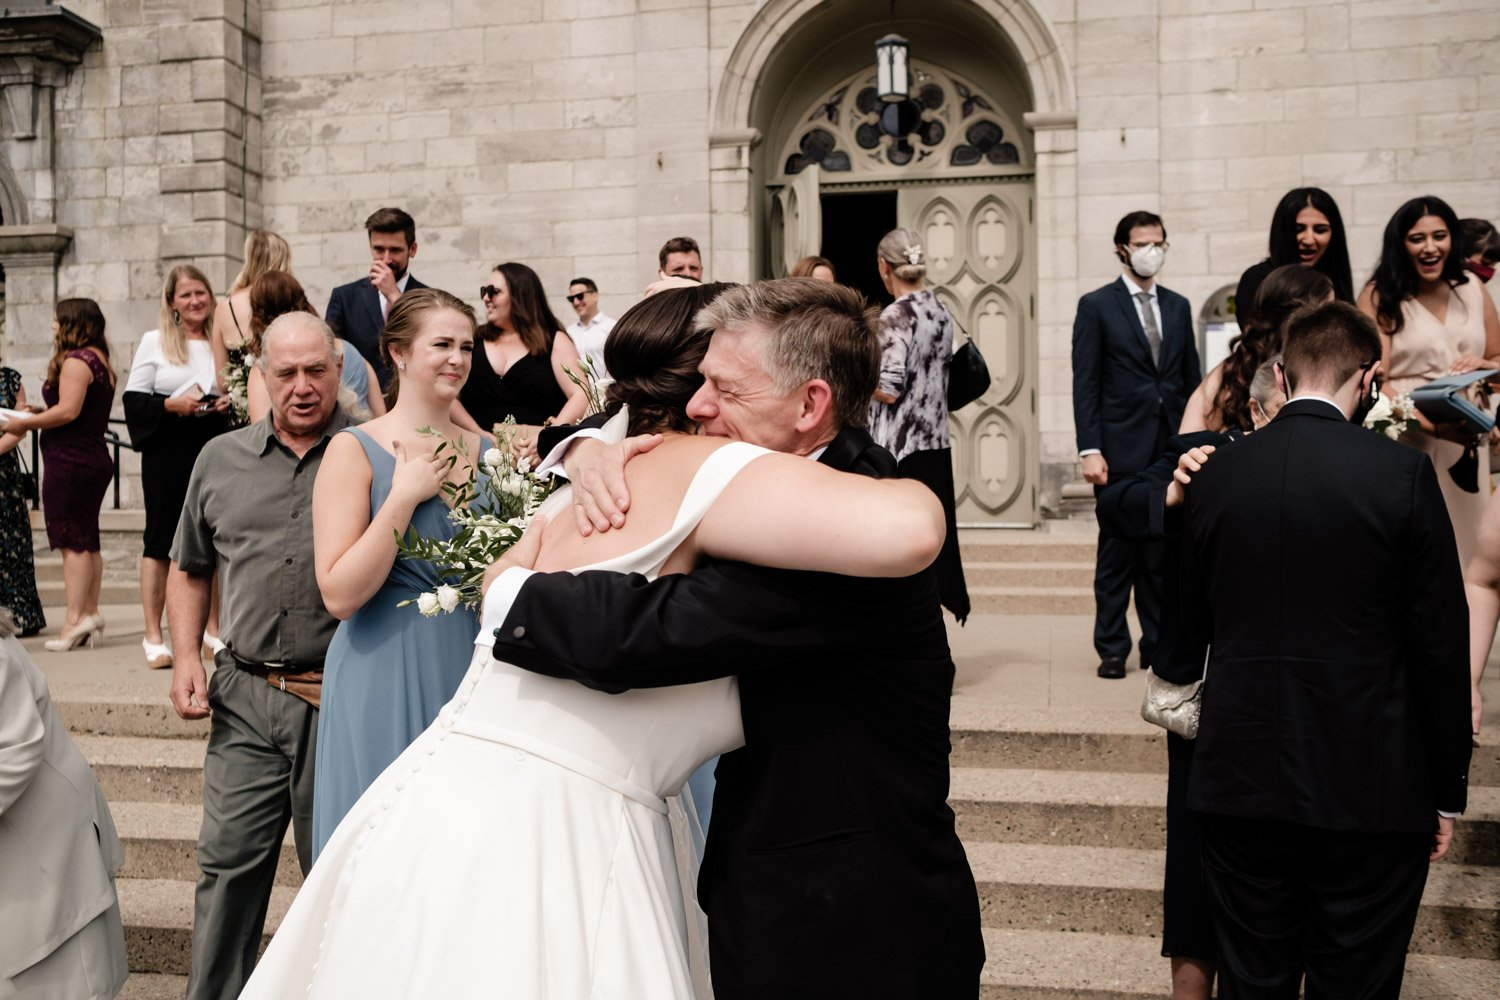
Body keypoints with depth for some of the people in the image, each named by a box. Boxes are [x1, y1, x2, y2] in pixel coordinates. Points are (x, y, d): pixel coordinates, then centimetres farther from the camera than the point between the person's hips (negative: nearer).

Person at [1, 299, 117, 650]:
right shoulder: (100, 361, 17)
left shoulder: (74, 360, -12)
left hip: (69, 460, -9)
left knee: (73, 542, -9)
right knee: (88, 541, 11)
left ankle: (75, 618, -10)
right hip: (96, 460, 9)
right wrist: (40, 417, 19)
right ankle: (90, 612, 12)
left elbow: (68, 410, -21)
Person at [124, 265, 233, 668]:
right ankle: (153, 635, 8)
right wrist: (170, 404, -15)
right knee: (161, 538, 1)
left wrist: (231, 403, -3)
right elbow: (133, 399, 1)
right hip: (167, 453, -2)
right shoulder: (155, 341, 4)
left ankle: (213, 628, 19)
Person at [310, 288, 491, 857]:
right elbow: (339, 595, -16)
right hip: (387, 681, -4)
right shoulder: (356, 451, -8)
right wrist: (405, 496, -18)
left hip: (473, 672, 5)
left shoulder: (486, 451, 6)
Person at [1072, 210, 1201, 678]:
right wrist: (1089, 449, -12)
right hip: (1122, 448, -4)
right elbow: (1085, 383, -5)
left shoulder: (1178, 306, 14)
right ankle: (1112, 649, 10)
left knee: (1163, 553, 8)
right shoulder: (1096, 306, 0)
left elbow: (1192, 379, 15)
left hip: (1172, 447, 4)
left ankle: (1158, 644, 18)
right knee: (1117, 553, 1)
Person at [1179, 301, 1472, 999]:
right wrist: (1447, 791, 2)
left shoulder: (1214, 476, -1)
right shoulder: (1401, 475, -10)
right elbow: (1440, 645, -6)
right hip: (1369, 786, -3)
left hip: (1239, 783, 3)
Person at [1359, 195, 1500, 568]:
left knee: (1466, 541, 9)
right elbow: (1374, 381, -13)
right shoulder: (1379, 296, -4)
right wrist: (1434, 426, -26)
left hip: (1466, 444, 4)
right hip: (1405, 443, -4)